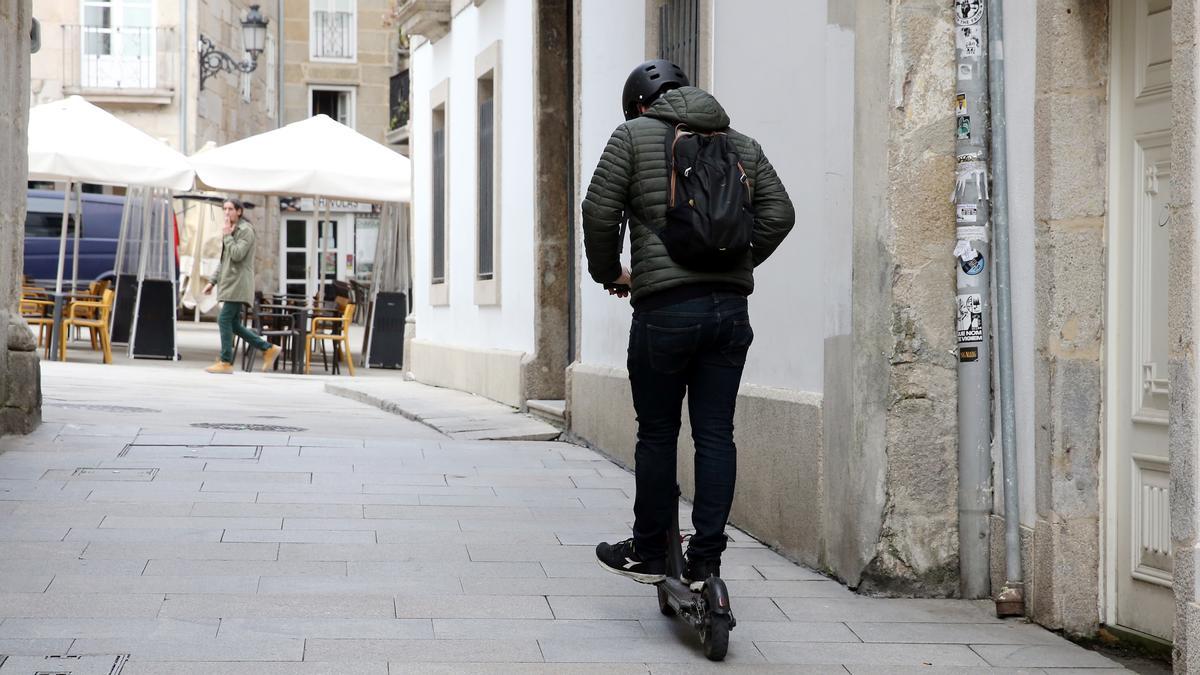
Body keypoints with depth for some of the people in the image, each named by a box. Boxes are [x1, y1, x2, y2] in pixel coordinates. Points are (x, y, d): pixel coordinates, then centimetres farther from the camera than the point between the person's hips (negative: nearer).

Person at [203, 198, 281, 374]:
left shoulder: (246, 230, -8)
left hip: (238, 283, -10)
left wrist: (227, 236, -12)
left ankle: (225, 362, -8)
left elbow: (237, 254, -20)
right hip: (230, 282, 10)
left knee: (225, 319, -11)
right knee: (233, 323, 7)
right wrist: (213, 281, 21)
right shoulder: (231, 230, 22)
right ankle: (268, 348, 12)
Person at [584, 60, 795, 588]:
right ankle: (705, 560, 7)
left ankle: (648, 553, 16)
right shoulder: (742, 145, 17)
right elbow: (778, 214, 10)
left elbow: (599, 211, -2)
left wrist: (608, 272, 12)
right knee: (716, 434, 6)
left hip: (665, 308, -4)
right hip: (731, 307, 4)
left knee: (657, 433, 7)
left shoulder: (633, 136, 4)